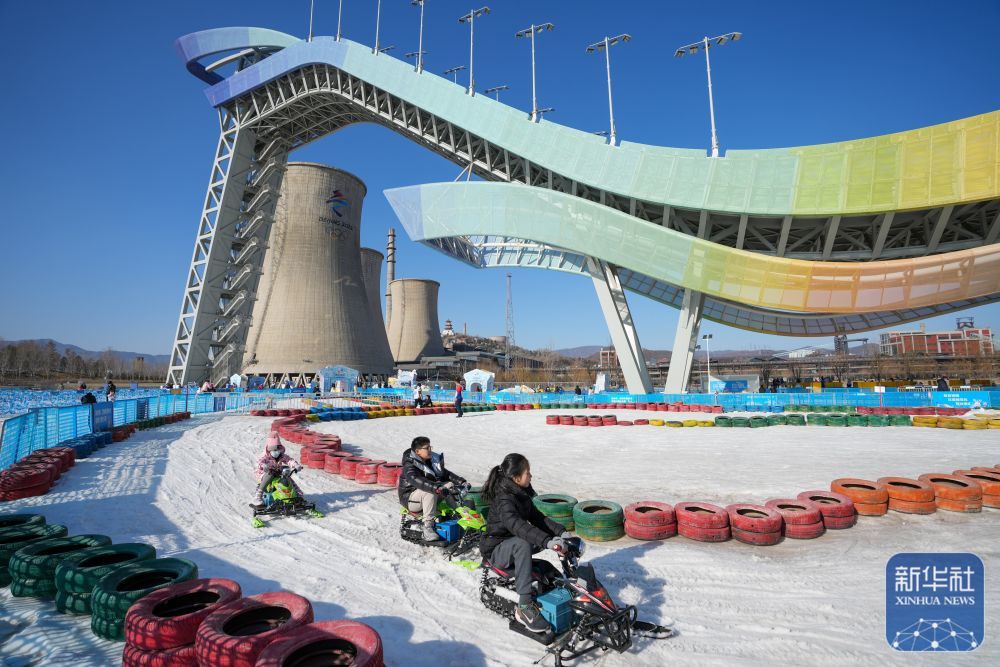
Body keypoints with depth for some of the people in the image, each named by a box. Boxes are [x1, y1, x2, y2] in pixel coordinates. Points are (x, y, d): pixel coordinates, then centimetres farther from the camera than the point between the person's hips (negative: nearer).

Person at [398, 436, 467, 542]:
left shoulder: (434, 461, 5)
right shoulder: (409, 466, -19)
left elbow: (446, 473, 5)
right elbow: (417, 481, -37)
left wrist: (461, 481, -11)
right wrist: (437, 488, -50)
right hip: (410, 498, -7)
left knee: (449, 486, -9)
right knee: (430, 492, -35)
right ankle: (428, 526, -36)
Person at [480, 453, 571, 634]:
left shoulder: (522, 494, 3)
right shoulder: (504, 500, -26)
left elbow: (537, 518, 6)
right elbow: (516, 525, -43)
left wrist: (561, 532, -9)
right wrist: (547, 541, -53)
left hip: (513, 543, 9)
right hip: (496, 550, -9)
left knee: (553, 534, -2)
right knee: (523, 543, -39)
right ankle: (524, 607, -38)